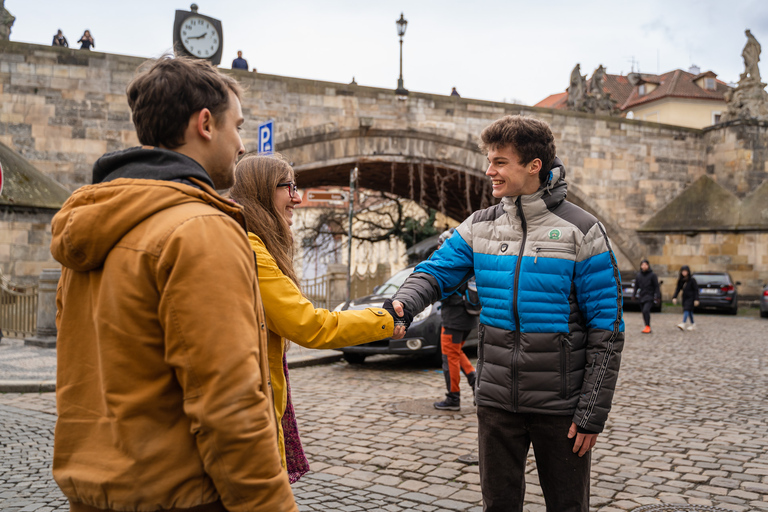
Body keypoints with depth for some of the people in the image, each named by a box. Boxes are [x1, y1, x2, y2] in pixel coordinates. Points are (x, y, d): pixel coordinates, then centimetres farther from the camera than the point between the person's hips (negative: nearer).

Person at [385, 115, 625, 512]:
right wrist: (402, 304, -27)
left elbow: (607, 330, -10)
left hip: (559, 405, -3)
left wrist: (592, 412, -12)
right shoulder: (480, 227, 3)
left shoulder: (580, 232, -10)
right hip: (496, 402, 4)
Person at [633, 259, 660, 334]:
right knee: (644, 312, 8)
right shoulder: (638, 275, 8)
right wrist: (635, 295, 10)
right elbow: (636, 286, 15)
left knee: (646, 310, -21)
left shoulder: (652, 275, -4)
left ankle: (648, 327, -16)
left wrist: (657, 295, -8)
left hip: (649, 296, -5)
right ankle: (647, 328, 17)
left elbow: (656, 286, -2)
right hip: (642, 297, 5)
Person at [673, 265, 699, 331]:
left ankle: (683, 324, -26)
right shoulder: (680, 280, 4)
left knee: (687, 309, -17)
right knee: (689, 311, 14)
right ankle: (692, 324, 26)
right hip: (684, 297, 6)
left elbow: (696, 290, -9)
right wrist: (674, 297, -3)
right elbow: (678, 289, 6)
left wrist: (696, 299, -13)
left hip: (690, 297, -6)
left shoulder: (692, 280, -11)